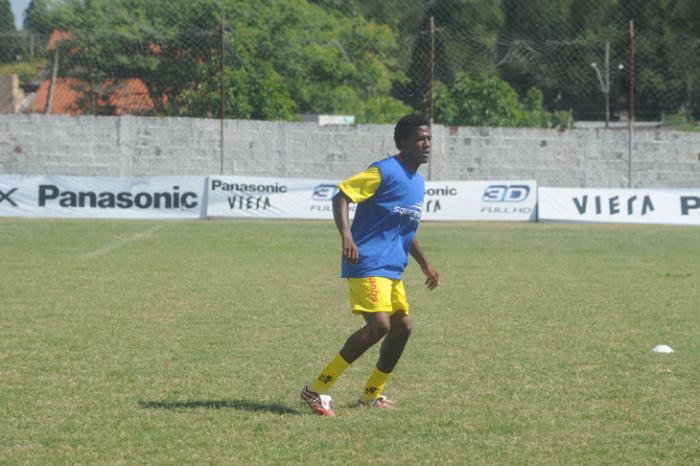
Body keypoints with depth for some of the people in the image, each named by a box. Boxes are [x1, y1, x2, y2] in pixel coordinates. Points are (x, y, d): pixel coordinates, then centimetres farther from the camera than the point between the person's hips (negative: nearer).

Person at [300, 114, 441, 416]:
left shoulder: (418, 183, 17)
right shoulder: (384, 172, -11)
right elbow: (341, 196, -18)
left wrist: (425, 266, 31)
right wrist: (346, 235, -33)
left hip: (393, 269, 10)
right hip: (368, 264, -10)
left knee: (402, 326, 9)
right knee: (380, 325, -21)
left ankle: (372, 394, 25)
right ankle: (317, 390, -17)